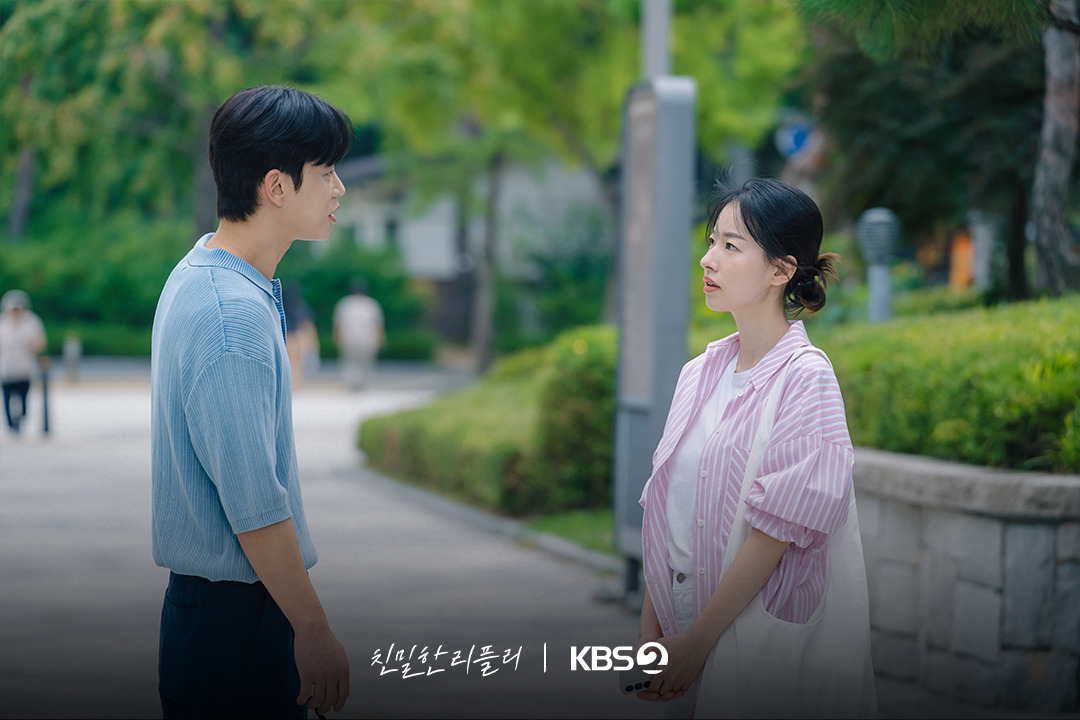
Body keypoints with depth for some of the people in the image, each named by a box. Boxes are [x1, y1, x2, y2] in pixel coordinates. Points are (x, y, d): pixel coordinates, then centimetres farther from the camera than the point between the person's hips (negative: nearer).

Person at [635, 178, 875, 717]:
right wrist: (650, 633, 0)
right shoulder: (699, 374, 7)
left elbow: (776, 528, -17)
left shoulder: (804, 379, -13)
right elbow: (663, 511, 7)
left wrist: (696, 643, -16)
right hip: (686, 630, 6)